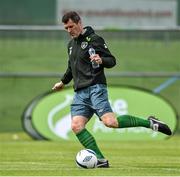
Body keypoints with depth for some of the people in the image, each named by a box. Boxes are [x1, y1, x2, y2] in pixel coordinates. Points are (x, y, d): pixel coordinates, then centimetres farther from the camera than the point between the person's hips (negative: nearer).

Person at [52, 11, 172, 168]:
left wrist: (101, 60, -25)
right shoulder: (71, 44, 21)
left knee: (110, 122, -25)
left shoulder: (94, 39, -2)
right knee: (76, 126, -11)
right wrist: (63, 82, 49)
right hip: (80, 93, 8)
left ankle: (149, 123, -10)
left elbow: (112, 61, -5)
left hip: (95, 88, -8)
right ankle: (101, 160, -10)